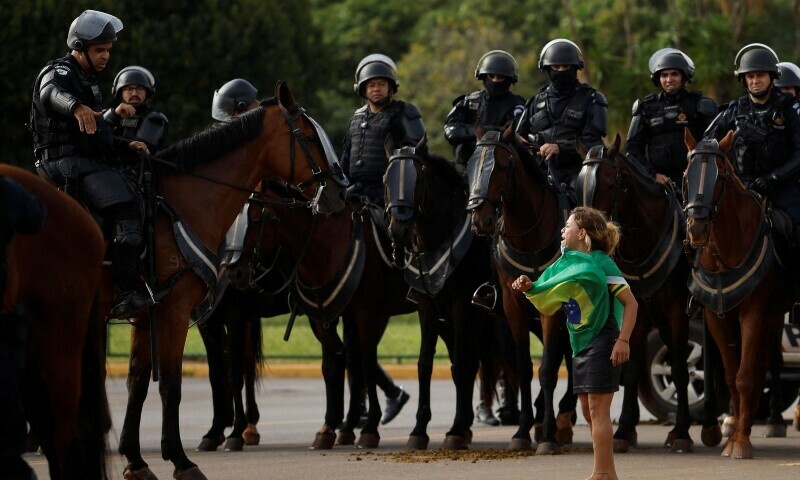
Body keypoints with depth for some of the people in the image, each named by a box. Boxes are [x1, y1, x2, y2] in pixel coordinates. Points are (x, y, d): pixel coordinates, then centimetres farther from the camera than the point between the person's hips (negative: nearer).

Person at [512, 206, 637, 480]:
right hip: (580, 345, 9)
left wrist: (623, 340, -21)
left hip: (602, 344, -9)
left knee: (598, 410, -10)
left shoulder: (599, 264, -13)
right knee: (589, 412, 10)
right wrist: (529, 289, -2)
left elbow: (631, 303, -14)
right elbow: (548, 306, 16)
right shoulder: (567, 263, 10)